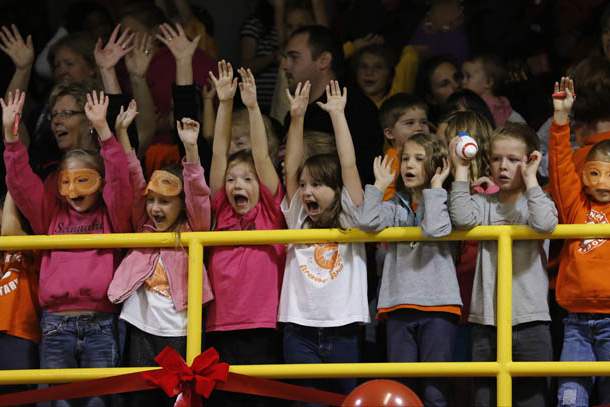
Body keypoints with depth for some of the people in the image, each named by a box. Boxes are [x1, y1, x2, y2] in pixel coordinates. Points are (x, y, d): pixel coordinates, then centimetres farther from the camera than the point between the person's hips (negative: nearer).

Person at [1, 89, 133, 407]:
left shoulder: (112, 216, 7)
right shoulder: (51, 216, 12)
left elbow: (119, 179, -7)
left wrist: (102, 130, -18)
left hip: (101, 324, -2)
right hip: (56, 325, 2)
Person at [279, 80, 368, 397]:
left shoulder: (350, 219, 5)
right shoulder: (298, 220, 12)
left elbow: (349, 166, -2)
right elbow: (291, 169, 5)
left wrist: (337, 114, -2)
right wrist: (297, 117, -1)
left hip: (342, 332, -2)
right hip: (299, 332, 2)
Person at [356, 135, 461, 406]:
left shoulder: (443, 202, 3)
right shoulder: (395, 207, 13)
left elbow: (435, 229, -17)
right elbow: (367, 223, -5)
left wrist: (435, 186, -7)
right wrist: (380, 185, 5)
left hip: (437, 304, -4)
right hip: (399, 305, 4)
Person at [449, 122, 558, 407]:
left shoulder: (536, 201, 3)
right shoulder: (484, 204, 9)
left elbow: (545, 223, -20)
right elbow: (462, 218, -12)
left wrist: (530, 179, -12)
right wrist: (461, 170, -6)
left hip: (529, 318, -2)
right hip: (486, 318, 3)